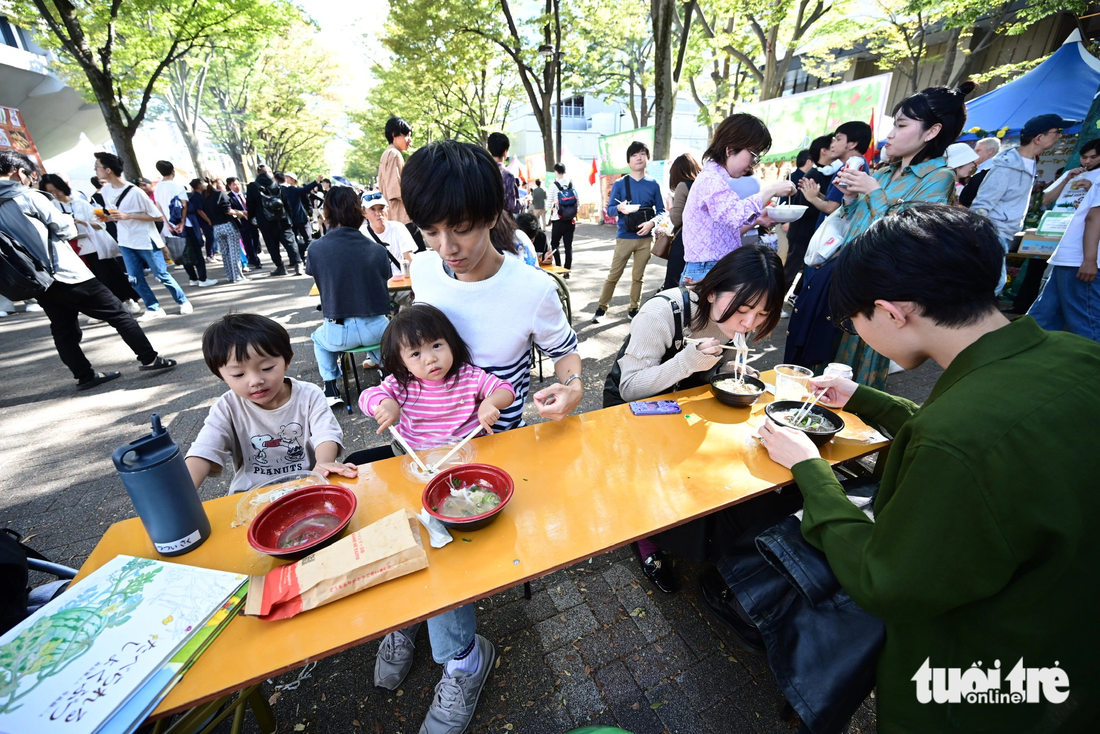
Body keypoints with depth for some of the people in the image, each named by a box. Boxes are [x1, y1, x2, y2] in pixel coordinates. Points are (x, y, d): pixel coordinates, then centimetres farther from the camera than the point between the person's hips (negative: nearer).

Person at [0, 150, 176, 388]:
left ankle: (85, 375, 15)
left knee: (63, 331, 12)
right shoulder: (28, 197, -9)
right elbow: (67, 229, -5)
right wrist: (68, 219, 13)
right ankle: (149, 359, -4)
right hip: (67, 275, -7)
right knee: (119, 314, -2)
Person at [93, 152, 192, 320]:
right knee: (135, 280, 6)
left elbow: (157, 216, -14)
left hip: (146, 241, -7)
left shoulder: (134, 192, -17)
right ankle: (153, 308, 14)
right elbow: (113, 214, 18)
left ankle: (183, 302, 17)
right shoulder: (105, 191, 5)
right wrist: (108, 218, -5)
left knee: (162, 276, 2)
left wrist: (128, 216, -21)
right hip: (126, 243, 7)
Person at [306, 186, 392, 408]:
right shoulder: (377, 249, -6)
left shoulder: (316, 248, -8)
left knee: (319, 338, 35)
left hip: (339, 333, -1)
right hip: (377, 328, 1)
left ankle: (331, 389, 29)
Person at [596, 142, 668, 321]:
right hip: (624, 237, -1)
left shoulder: (653, 185, 5)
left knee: (638, 276, 9)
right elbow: (609, 210, -2)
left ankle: (633, 308, 21)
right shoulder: (619, 184, 1)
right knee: (614, 275, 0)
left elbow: (661, 211, 5)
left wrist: (651, 222, -15)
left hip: (645, 238, 2)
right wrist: (619, 208, -25)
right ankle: (601, 307, 11)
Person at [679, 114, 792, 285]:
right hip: (708, 272, -10)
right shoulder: (711, 177, -13)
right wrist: (770, 190, -18)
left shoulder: (715, 178, 19)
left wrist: (756, 221, 10)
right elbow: (736, 215, -33)